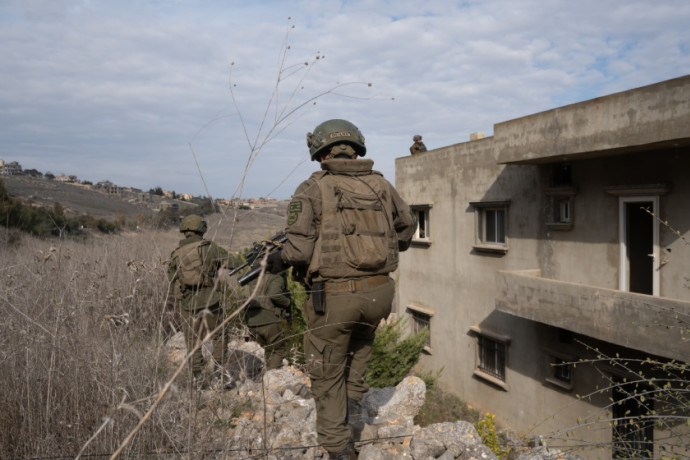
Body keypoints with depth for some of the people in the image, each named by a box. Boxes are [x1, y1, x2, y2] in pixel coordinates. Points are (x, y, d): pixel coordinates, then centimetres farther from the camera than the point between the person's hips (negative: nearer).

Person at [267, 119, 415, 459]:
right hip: (379, 293, 4)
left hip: (333, 296, -4)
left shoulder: (312, 190, -5)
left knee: (327, 374, 15)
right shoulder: (381, 185, 8)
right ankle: (354, 396, 29)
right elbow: (405, 230, 19)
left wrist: (276, 260, 7)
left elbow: (299, 250, -13)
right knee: (361, 338, 37)